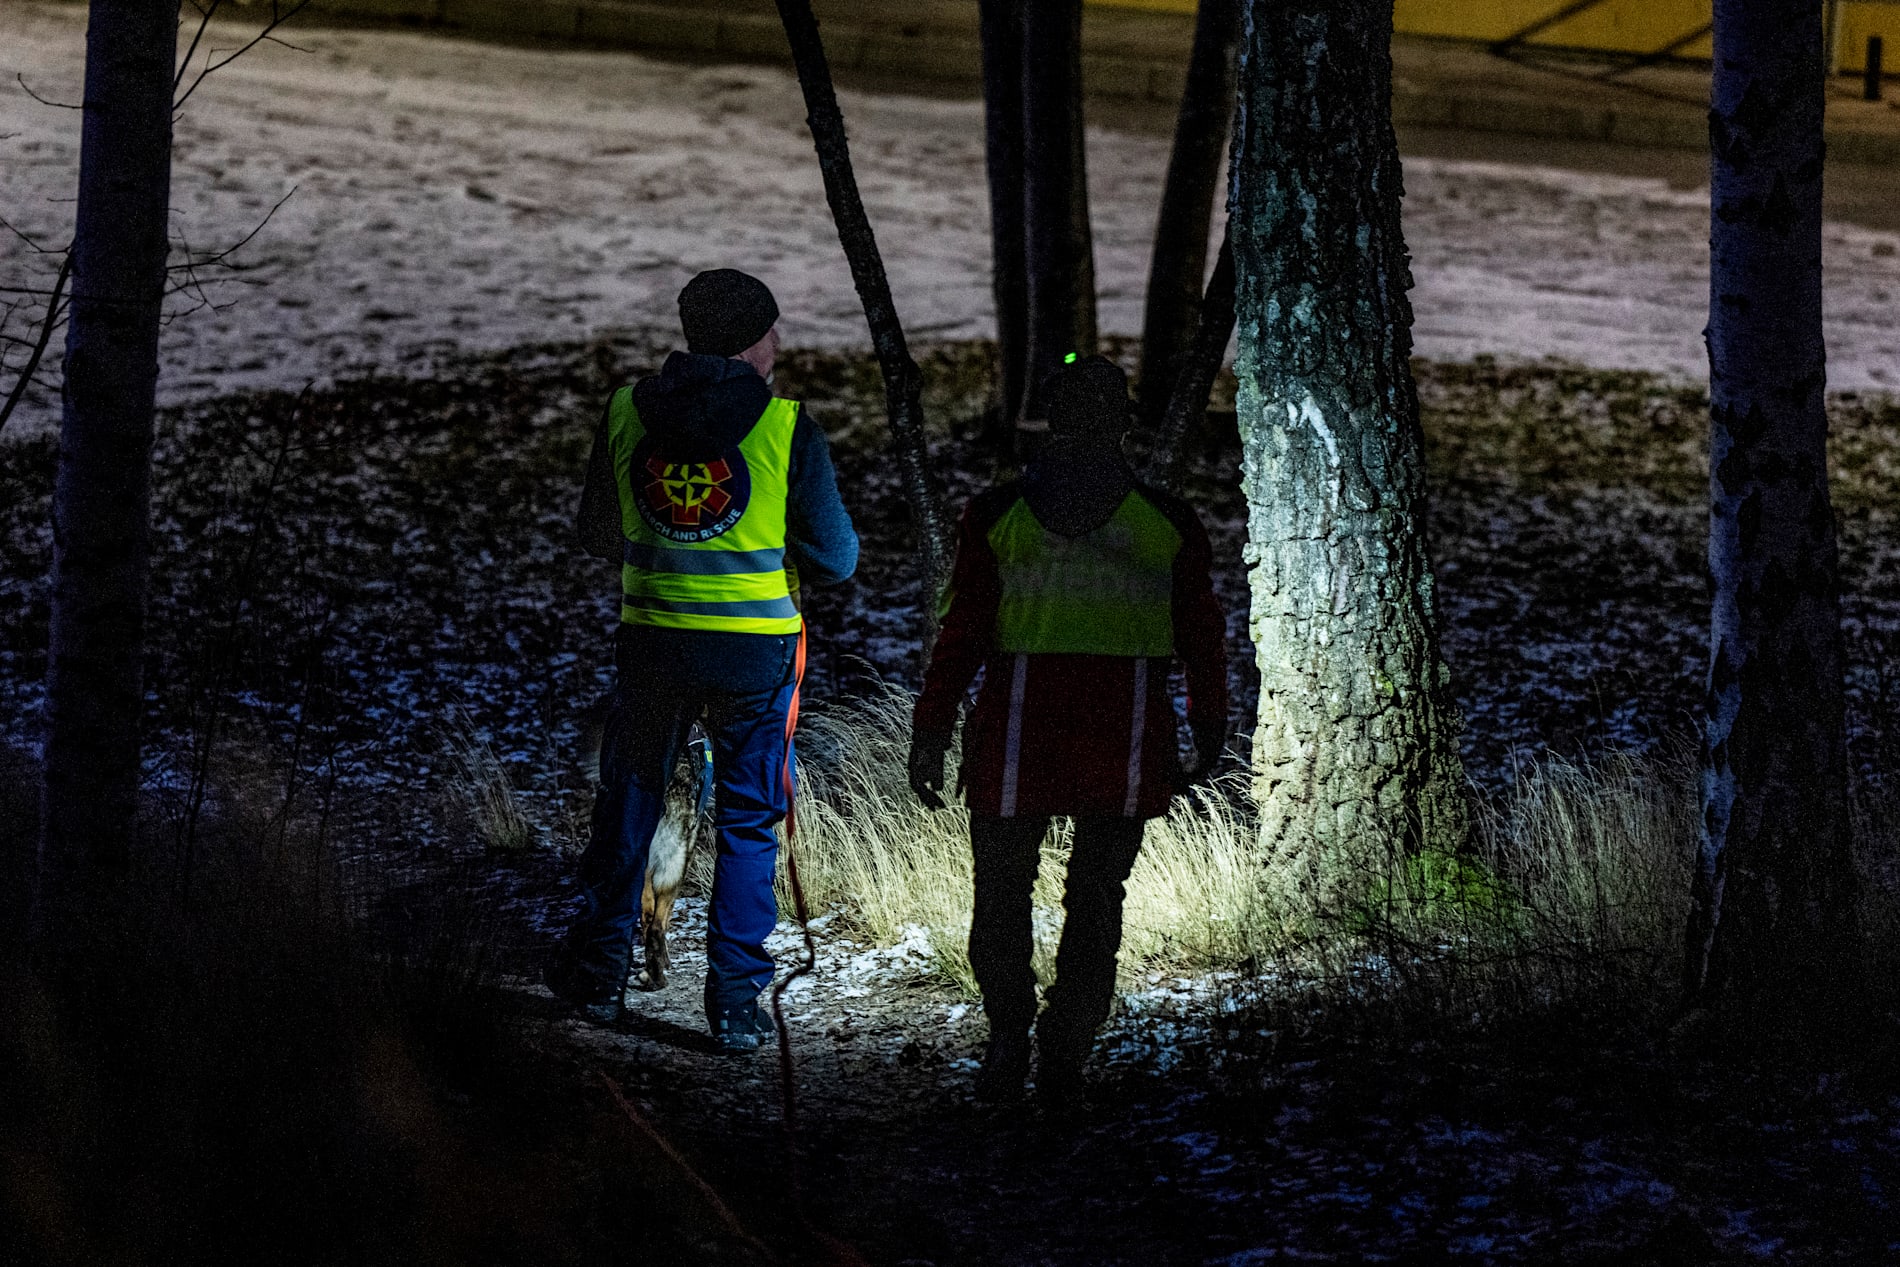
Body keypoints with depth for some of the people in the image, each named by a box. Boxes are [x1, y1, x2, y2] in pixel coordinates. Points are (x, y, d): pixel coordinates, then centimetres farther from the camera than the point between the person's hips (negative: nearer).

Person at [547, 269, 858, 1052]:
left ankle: (599, 972, 26)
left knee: (629, 802, 19)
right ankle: (734, 998, 8)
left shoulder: (625, 414, -1)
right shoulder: (786, 427, -10)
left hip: (651, 638, 2)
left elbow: (596, 537, 10)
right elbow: (836, 558, -6)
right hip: (756, 647, -2)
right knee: (748, 820, 9)